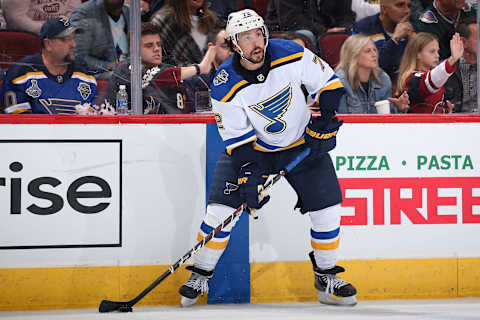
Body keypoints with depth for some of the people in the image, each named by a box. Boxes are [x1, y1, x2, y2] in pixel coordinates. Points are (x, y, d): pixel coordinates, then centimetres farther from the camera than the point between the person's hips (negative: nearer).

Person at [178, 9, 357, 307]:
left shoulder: (291, 55, -21)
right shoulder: (226, 86, -22)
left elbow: (328, 82, -7)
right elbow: (237, 138, -15)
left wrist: (324, 121, -16)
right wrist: (249, 174, -24)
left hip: (301, 143, 1)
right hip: (251, 147, -1)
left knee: (327, 207, -8)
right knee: (221, 206, -12)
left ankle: (327, 278, 11)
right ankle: (201, 276, 6)